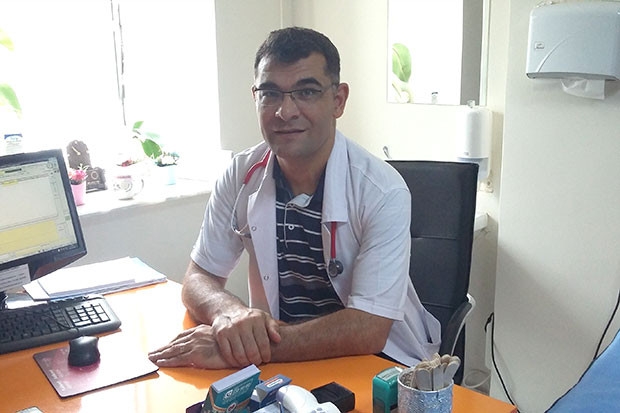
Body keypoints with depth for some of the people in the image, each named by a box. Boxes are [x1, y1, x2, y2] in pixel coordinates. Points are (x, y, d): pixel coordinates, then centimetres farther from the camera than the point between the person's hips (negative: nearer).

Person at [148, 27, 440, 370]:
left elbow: (367, 331, -24)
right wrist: (229, 312, -25)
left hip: (382, 359, -2)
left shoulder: (382, 193, -20)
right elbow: (199, 278, -1)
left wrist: (246, 349, -31)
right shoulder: (241, 176, -7)